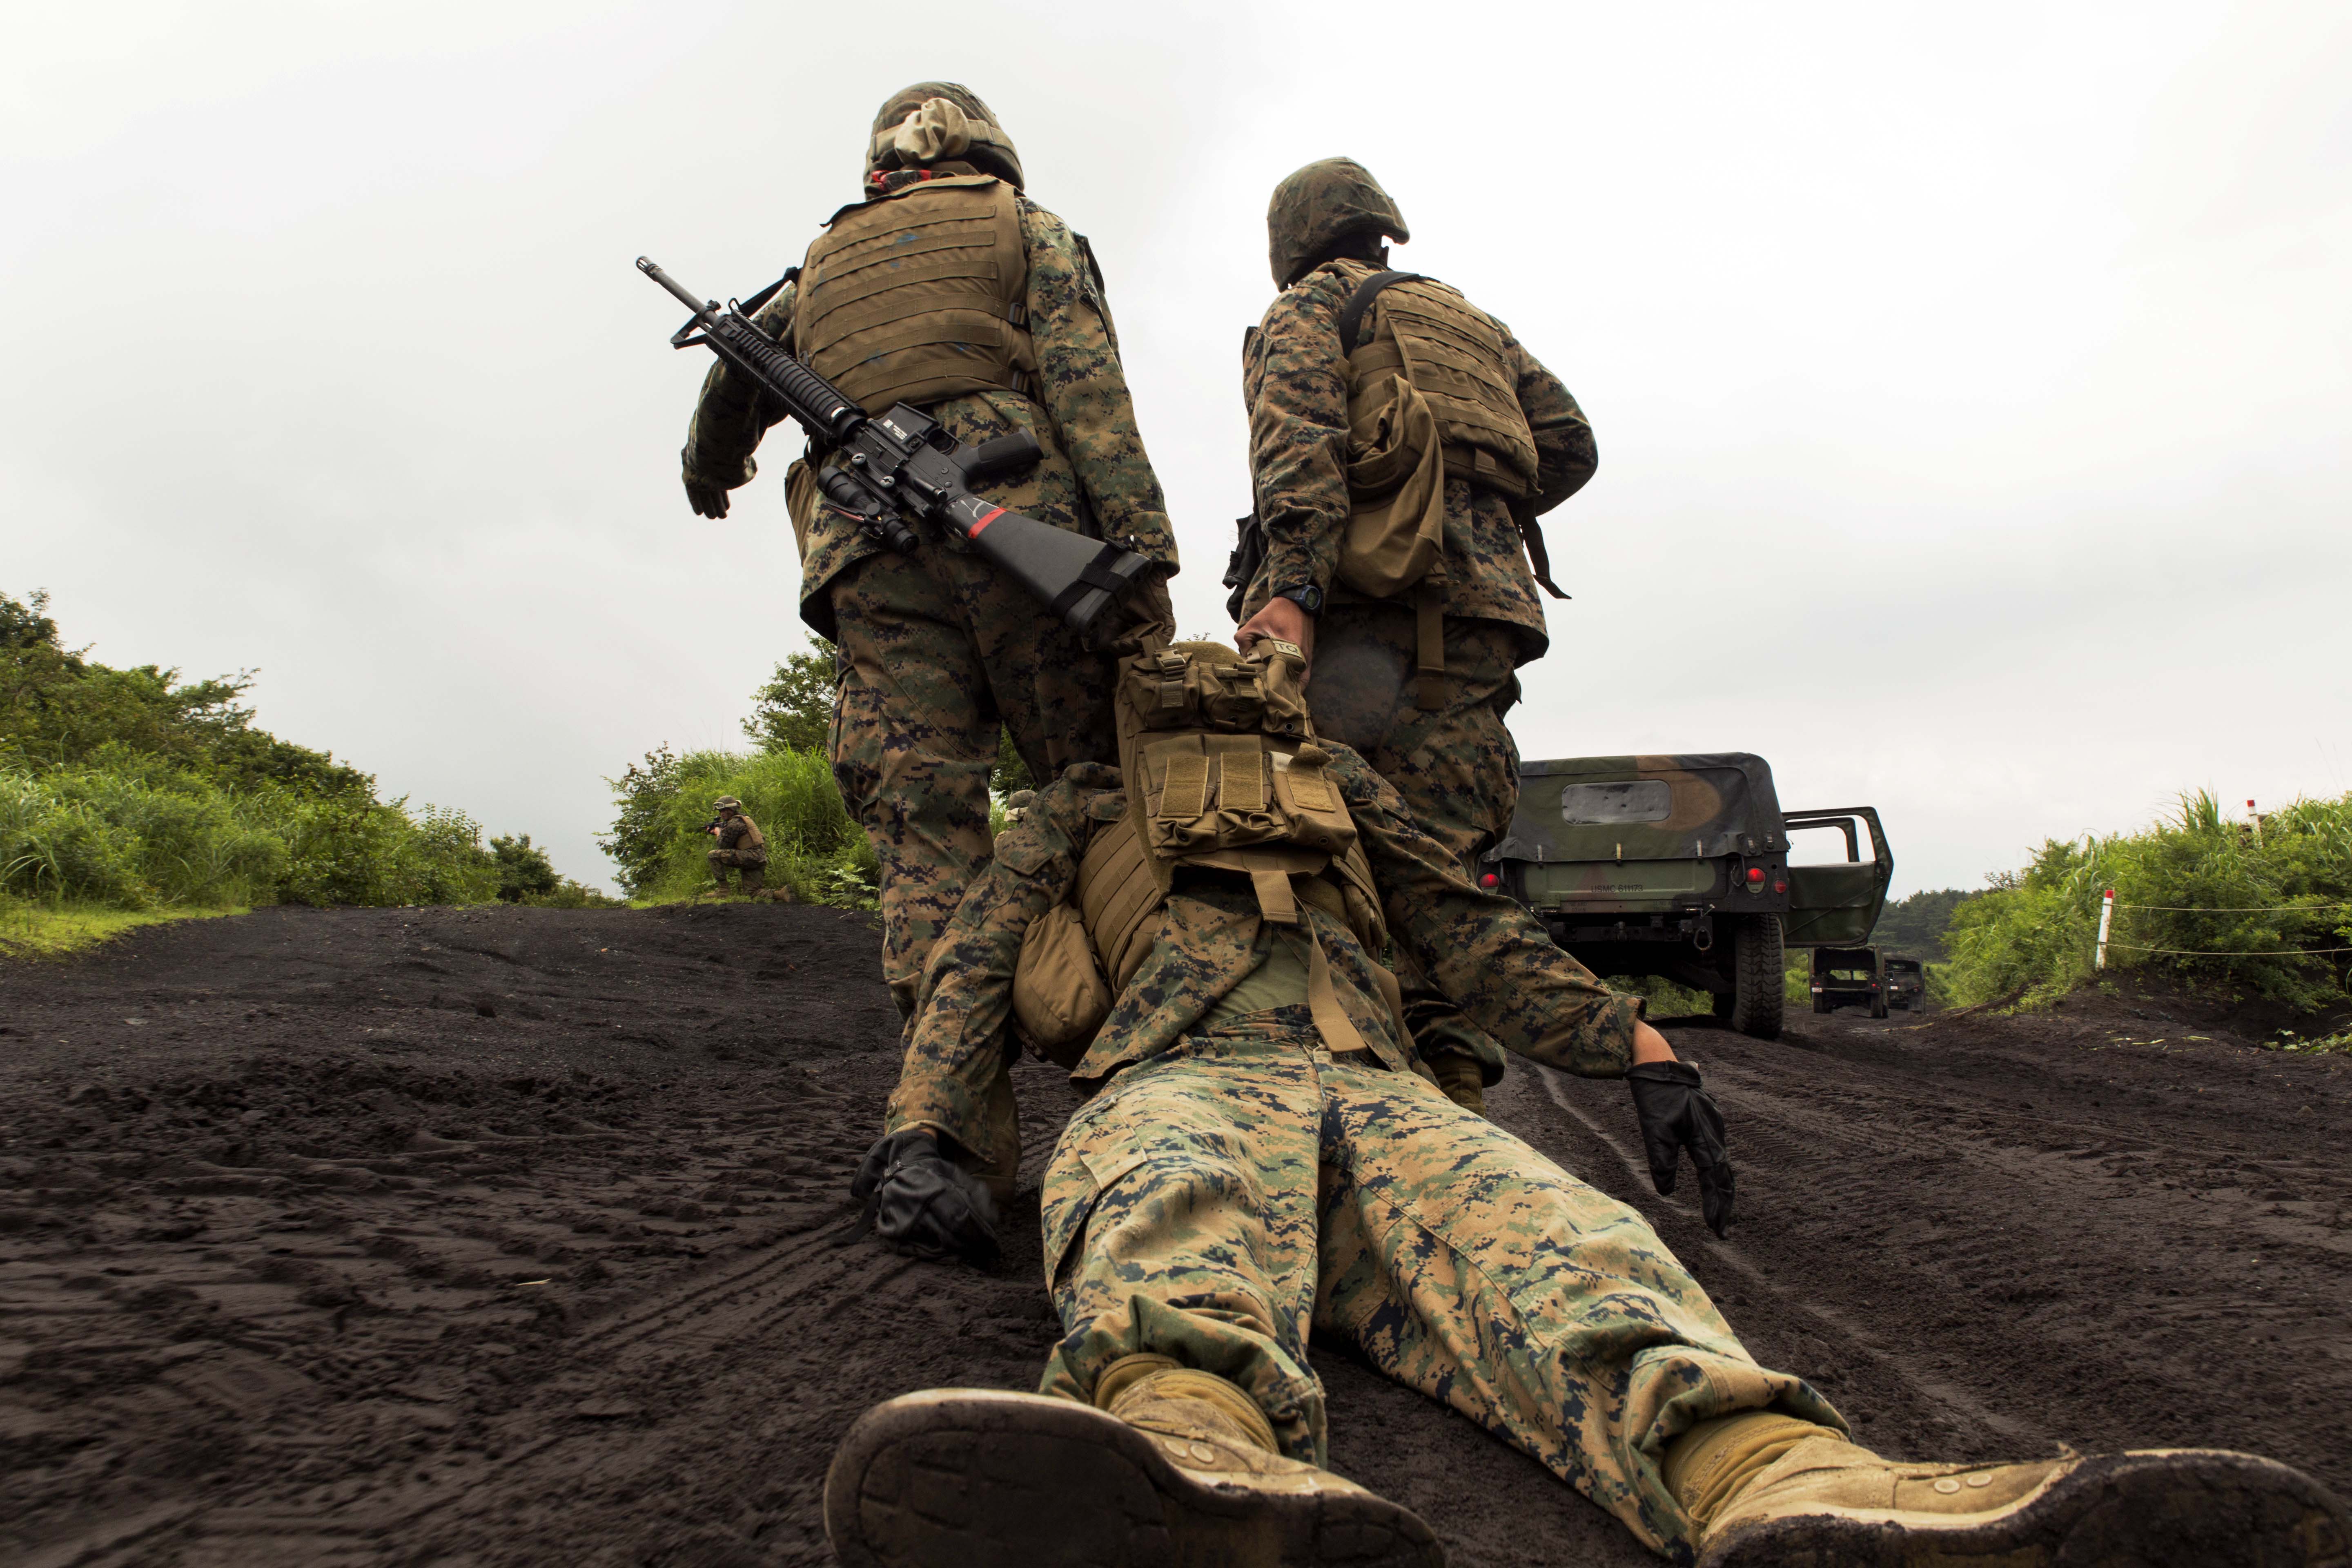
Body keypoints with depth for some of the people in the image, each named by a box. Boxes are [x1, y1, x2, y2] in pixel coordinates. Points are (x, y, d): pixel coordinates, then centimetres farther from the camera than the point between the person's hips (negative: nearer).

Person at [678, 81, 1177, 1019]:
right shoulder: (1028, 230, 17)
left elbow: (732, 387, 33)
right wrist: (1143, 552, -9)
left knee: (921, 821, -3)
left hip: (869, 554, 3)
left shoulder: (825, 258, 29)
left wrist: (710, 471, 55)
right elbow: (1088, 390, 0)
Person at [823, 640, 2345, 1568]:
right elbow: (968, 974, 18)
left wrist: (1643, 1048, 17)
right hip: (1185, 1082, -2)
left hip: (1382, 1094, 3)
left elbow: (1477, 933, 32)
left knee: (1554, 1242, -33)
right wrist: (922, 1141, -2)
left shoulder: (1336, 786, 37)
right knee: (1165, 1222, -42)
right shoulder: (1077, 814, 31)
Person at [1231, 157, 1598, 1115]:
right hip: (1486, 608, 7)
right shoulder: (1470, 322, 34)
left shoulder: (1309, 307, 14)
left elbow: (1299, 436, -7)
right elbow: (1569, 444, 25)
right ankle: (1448, 1091, -8)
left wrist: (1292, 587, -20)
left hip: (1380, 596, -6)